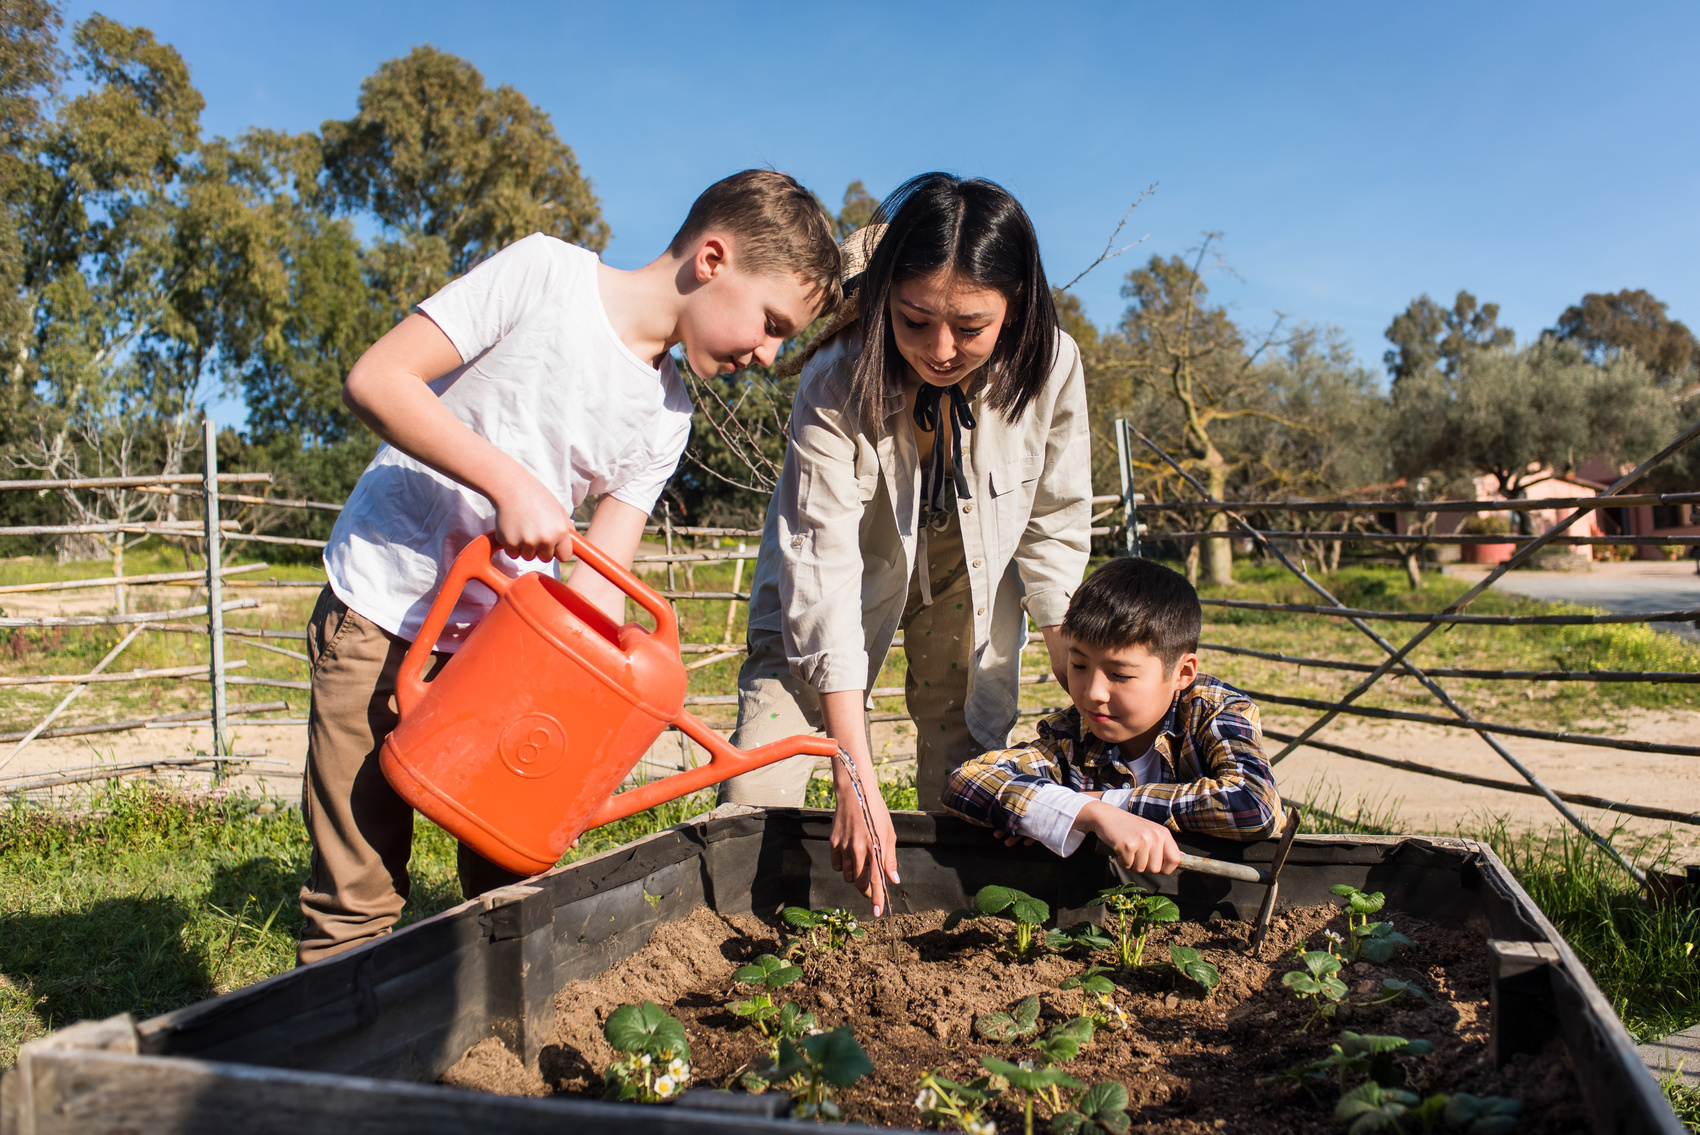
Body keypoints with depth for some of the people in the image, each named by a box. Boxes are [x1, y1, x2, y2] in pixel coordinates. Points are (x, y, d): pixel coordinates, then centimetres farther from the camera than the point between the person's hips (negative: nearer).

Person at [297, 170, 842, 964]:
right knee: (358, 892, -1)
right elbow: (374, 380, -16)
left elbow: (599, 587, 1)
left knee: (513, 884, 7)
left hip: (502, 633, 5)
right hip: (380, 609, -5)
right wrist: (509, 482, -25)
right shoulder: (546, 273, -11)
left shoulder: (663, 421, 3)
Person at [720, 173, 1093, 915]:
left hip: (972, 576, 2)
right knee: (754, 797, -10)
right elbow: (825, 574, -35)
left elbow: (1054, 527, -10)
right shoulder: (836, 387, -33)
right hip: (858, 573, -2)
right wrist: (856, 781, -38)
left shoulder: (1049, 368, -25)